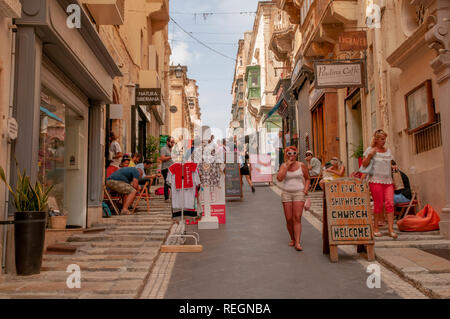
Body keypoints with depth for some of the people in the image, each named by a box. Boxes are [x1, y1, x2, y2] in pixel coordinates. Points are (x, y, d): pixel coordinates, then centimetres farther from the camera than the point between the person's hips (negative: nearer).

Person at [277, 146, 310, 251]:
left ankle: (297, 243, -12)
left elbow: (307, 178, 13)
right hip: (286, 194, 1)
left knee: (297, 218, -10)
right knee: (289, 219, 3)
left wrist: (306, 189, -4)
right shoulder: (283, 166, 3)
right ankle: (292, 239, 23)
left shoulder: (301, 165, 3)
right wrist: (287, 165, -13)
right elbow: (279, 178, -13)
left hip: (299, 193, -1)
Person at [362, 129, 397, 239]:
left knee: (390, 204, -7)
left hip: (388, 181, 4)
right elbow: (364, 164, -2)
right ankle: (376, 228, 12)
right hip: (376, 181, -4)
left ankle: (391, 229, -7)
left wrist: (393, 168, 5)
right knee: (378, 204, -2)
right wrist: (370, 155, -15)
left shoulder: (388, 151, 17)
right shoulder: (370, 150, 2)